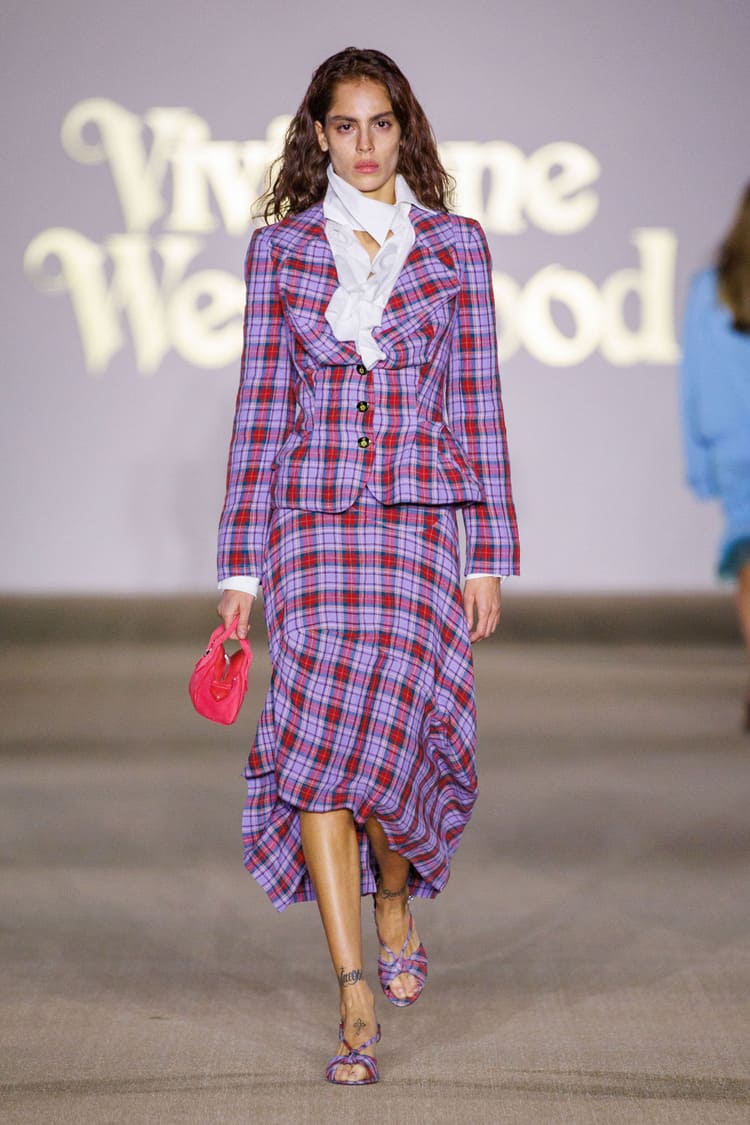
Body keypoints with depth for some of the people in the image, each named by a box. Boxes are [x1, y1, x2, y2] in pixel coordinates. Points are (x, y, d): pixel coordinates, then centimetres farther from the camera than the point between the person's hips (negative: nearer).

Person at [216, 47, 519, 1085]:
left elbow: (476, 404, 7)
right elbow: (261, 410, 7)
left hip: (417, 520, 0)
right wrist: (241, 564, 3)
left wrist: (490, 554, 2)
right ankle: (357, 1000, -10)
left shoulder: (453, 245, 7)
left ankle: (396, 904, 28)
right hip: (310, 520, 0)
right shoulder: (280, 249, 8)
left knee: (383, 736, -6)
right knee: (322, 735, -11)